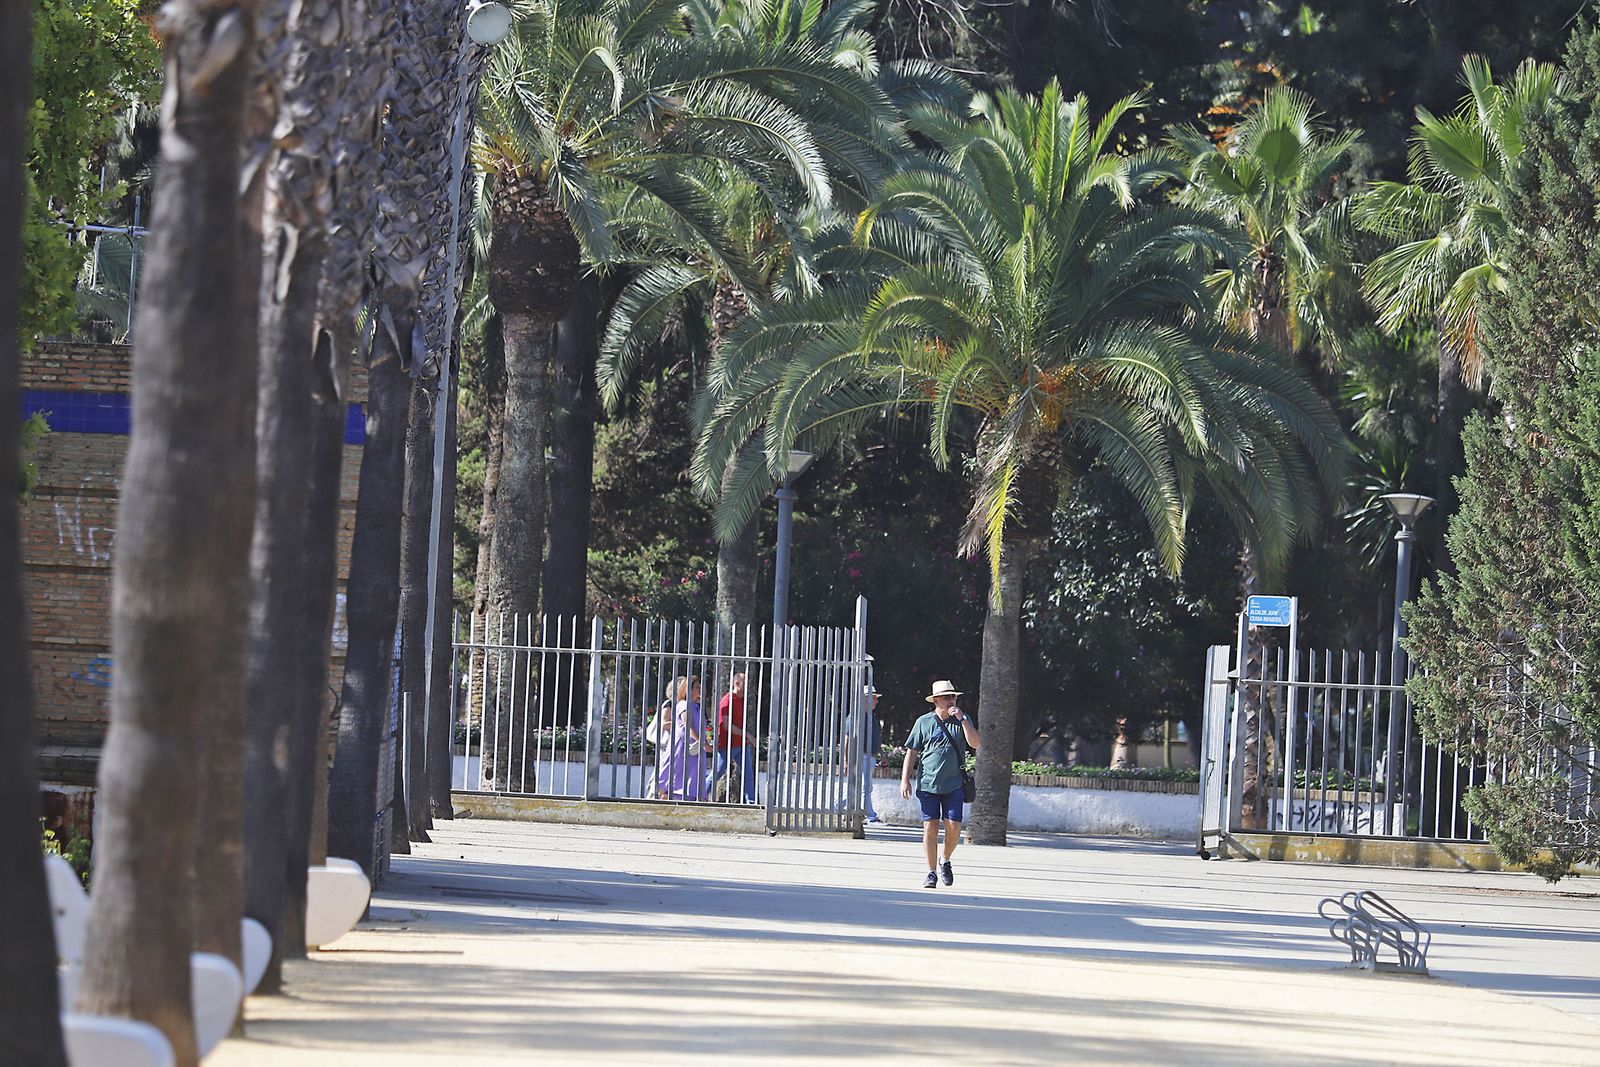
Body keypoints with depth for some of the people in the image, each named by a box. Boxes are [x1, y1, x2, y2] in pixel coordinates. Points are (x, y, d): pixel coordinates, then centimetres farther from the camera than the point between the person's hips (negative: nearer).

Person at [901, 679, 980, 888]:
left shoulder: (962, 720, 8)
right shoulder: (924, 722, 5)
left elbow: (975, 744, -6)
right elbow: (911, 752, 7)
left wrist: (962, 720, -11)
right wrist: (905, 779, 0)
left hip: (953, 785, 1)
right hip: (928, 784, -1)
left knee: (954, 827, -7)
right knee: (930, 827, -4)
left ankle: (945, 862, 20)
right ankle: (932, 873, 3)